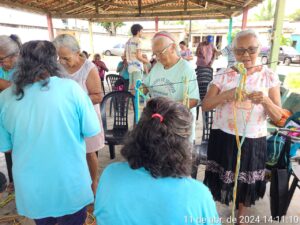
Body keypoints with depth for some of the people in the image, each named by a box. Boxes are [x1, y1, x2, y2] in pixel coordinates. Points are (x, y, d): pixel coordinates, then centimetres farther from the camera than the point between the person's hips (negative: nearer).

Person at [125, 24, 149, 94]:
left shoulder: (128, 41, 14)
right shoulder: (138, 41, -9)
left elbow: (124, 55, 17)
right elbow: (138, 56, -15)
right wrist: (147, 61, -2)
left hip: (130, 67, 8)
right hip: (137, 67, -8)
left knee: (131, 87, 11)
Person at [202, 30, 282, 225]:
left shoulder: (269, 77, -3)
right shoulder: (223, 76, -4)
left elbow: (278, 116, -6)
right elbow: (205, 106, -10)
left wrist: (265, 100, -27)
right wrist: (226, 95, -27)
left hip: (253, 140, 0)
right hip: (223, 137, 0)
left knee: (247, 180, 17)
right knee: (219, 178, 14)